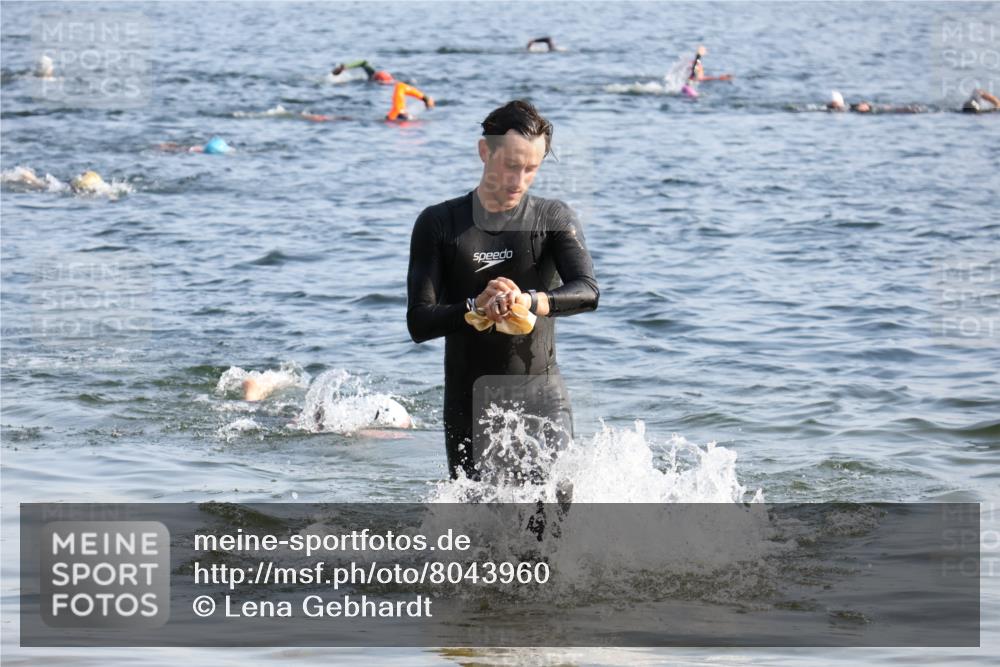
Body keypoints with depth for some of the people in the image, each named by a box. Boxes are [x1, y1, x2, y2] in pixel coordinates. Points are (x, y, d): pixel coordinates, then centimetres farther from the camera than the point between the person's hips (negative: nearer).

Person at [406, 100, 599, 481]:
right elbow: (419, 323, -6)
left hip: (540, 395, -1)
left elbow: (587, 292, -16)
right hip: (469, 402, 1)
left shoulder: (554, 219, 1)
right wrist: (476, 307, -26)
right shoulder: (440, 224, 1)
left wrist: (530, 301, -36)